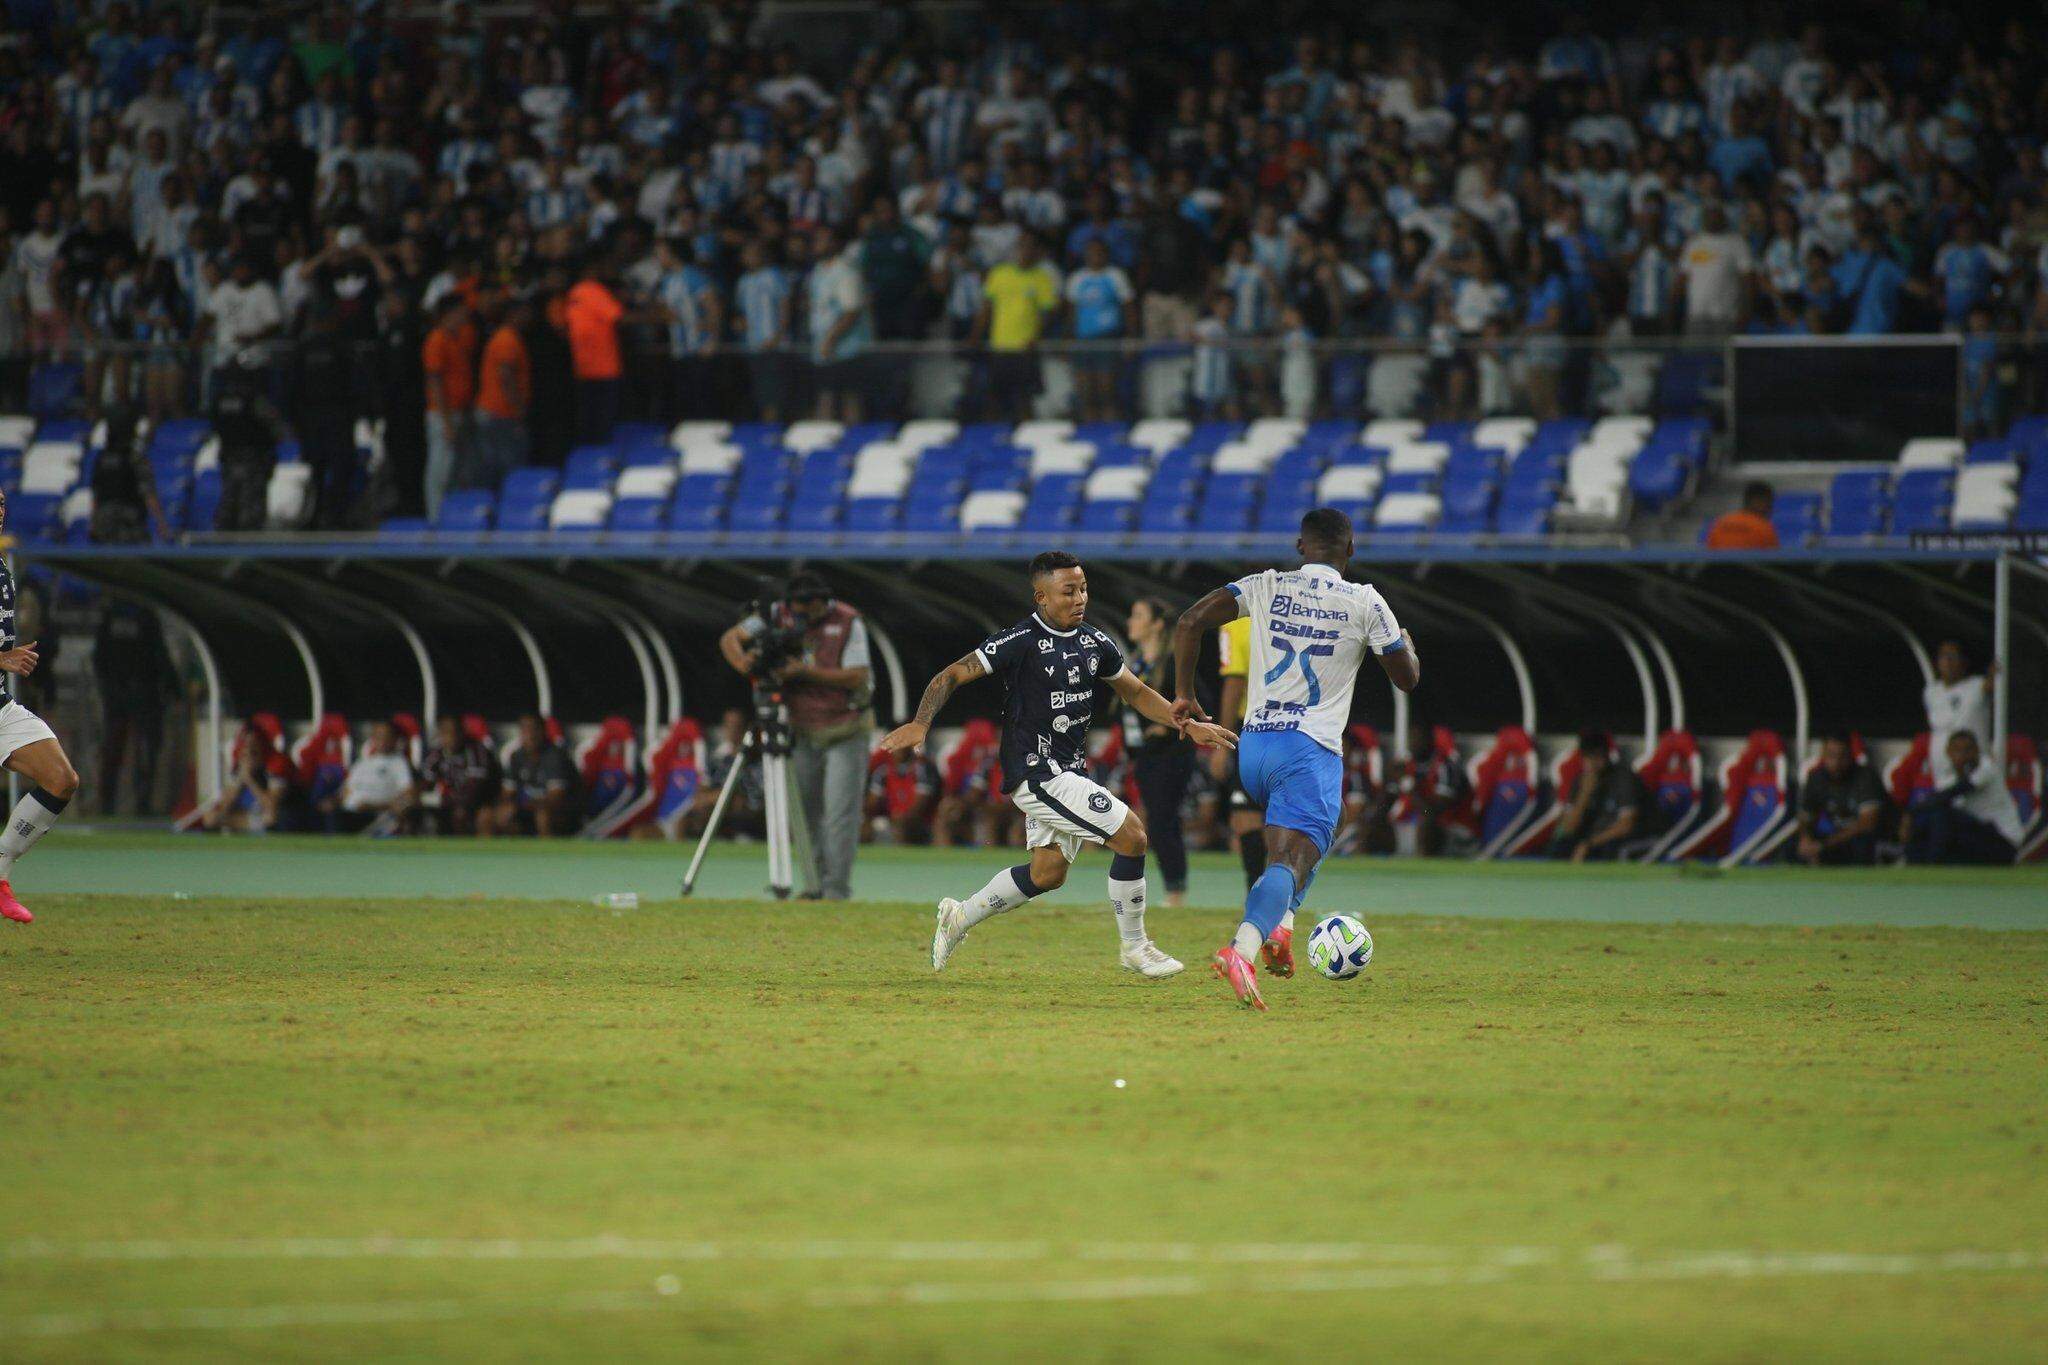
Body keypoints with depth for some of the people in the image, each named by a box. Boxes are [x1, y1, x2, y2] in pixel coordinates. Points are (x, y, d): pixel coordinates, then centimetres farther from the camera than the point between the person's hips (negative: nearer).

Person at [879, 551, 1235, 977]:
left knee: (1048, 872, 15)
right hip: (1036, 771, -9)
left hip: (1069, 771, 9)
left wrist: (1186, 724, 9)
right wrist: (920, 724, -27)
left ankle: (960, 917, 32)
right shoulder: (1021, 642, -14)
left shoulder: (1095, 644, 9)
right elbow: (951, 676, -13)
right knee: (1131, 834, -13)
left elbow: (1135, 692, 21)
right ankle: (1134, 946, 1)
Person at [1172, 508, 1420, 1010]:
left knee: (1305, 835, 32)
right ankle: (1242, 948, -41)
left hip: (1252, 748, 5)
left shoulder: (1266, 587, 6)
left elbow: (1190, 621, -2)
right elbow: (1408, 678, 7)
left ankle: (1280, 928, 14)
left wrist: (1184, 697, 7)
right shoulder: (1365, 603, -1)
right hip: (1311, 750, -5)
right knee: (1289, 862, -15)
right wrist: (1407, 644, 30)